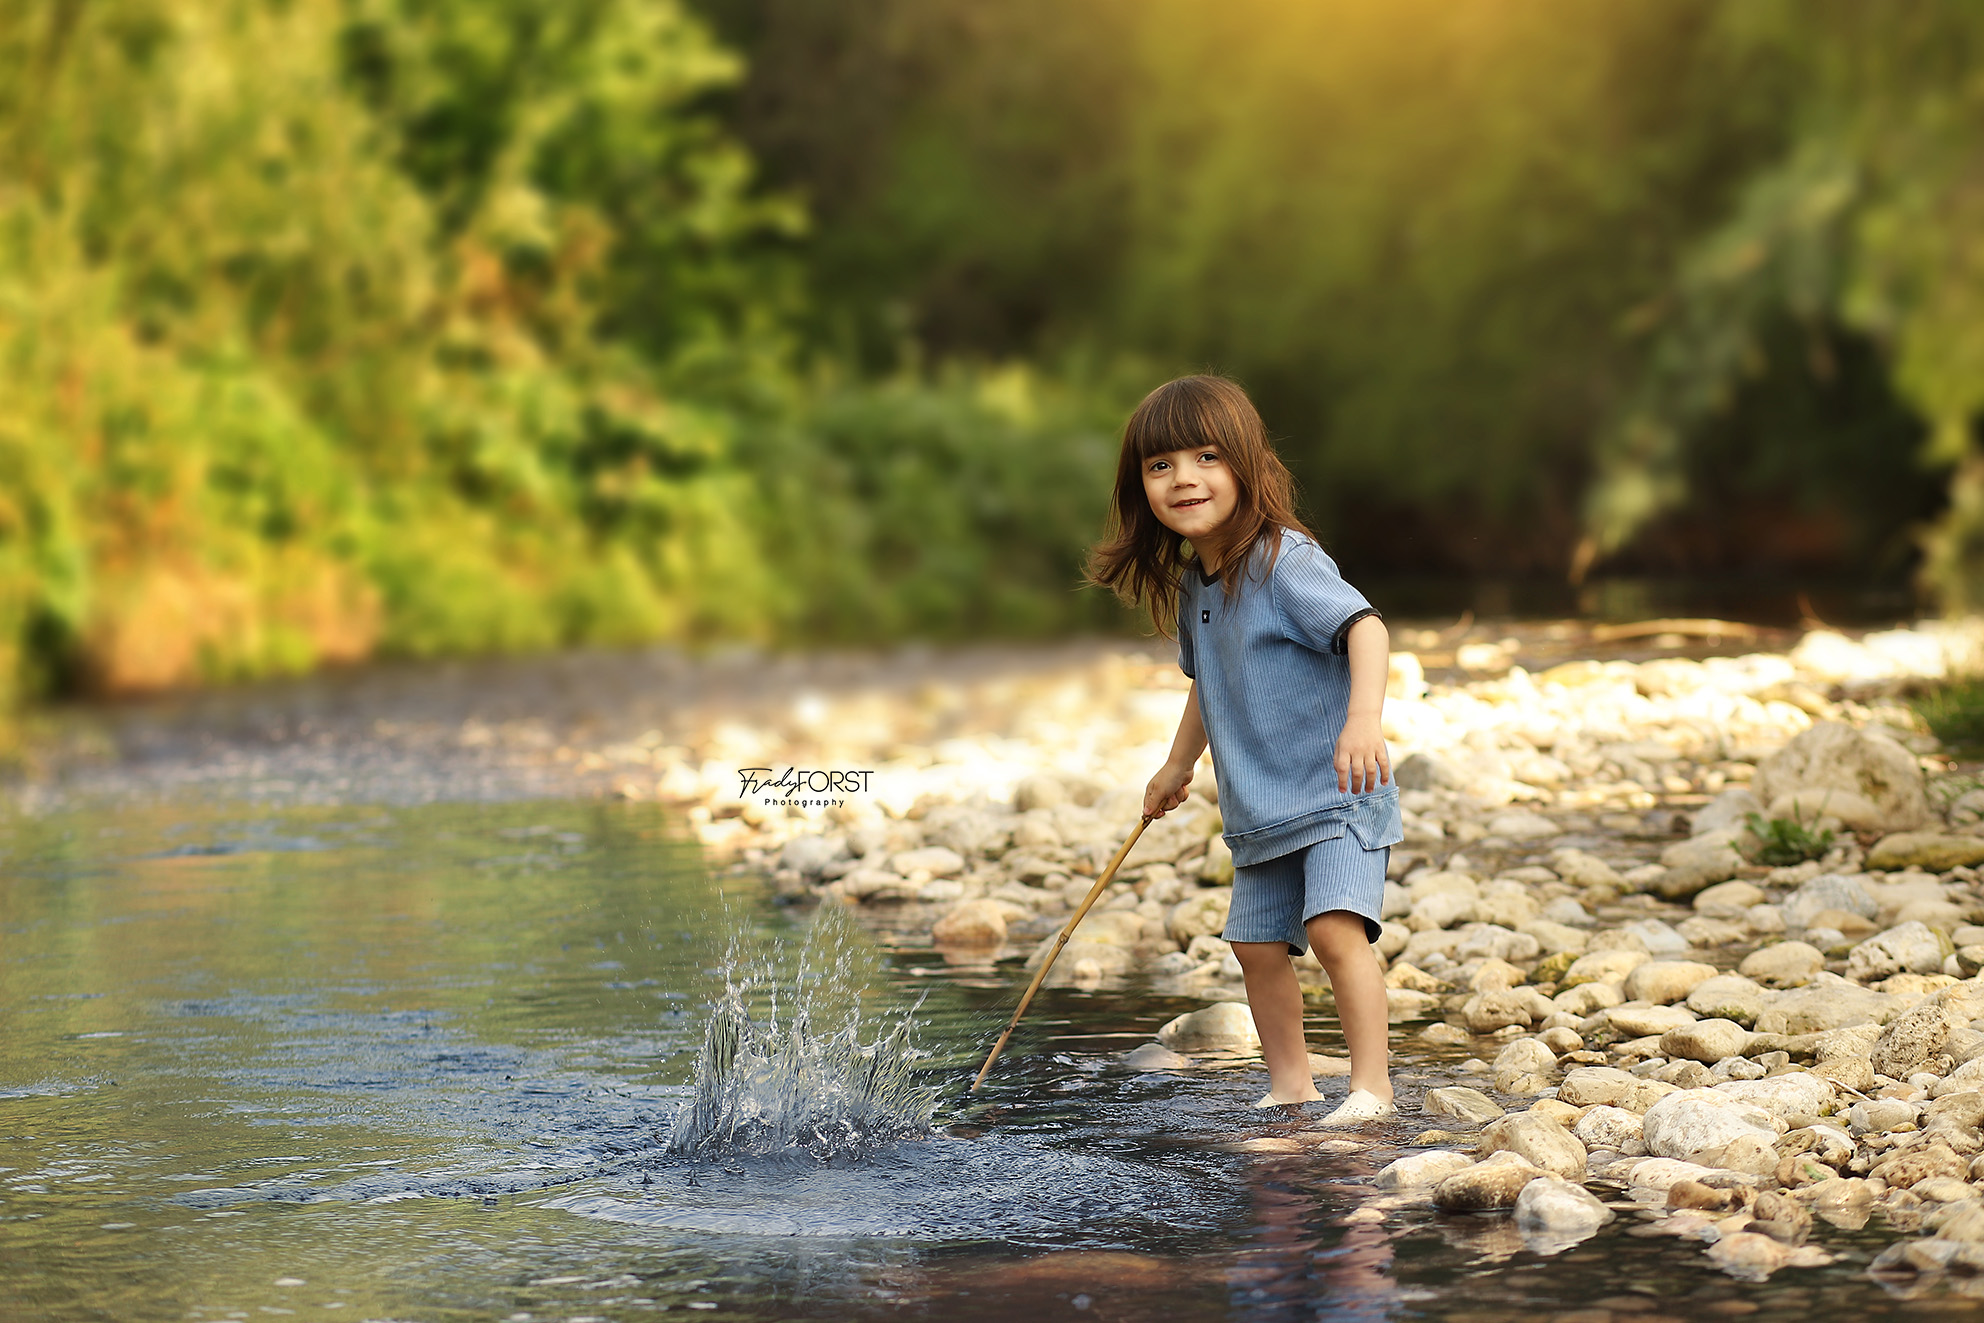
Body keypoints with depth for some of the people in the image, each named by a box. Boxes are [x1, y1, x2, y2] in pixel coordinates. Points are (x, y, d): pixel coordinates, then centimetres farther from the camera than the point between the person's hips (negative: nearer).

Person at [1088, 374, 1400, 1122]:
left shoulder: (1285, 563, -18)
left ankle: (1372, 1086, -15)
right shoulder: (1191, 585, 8)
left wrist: (1364, 717, -45)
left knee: (1333, 926, -21)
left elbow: (1365, 628, -30)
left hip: (1334, 795, -8)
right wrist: (1178, 766, 33)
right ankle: (1289, 1085, 21)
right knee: (1256, 944, 9)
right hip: (1261, 809, 8)